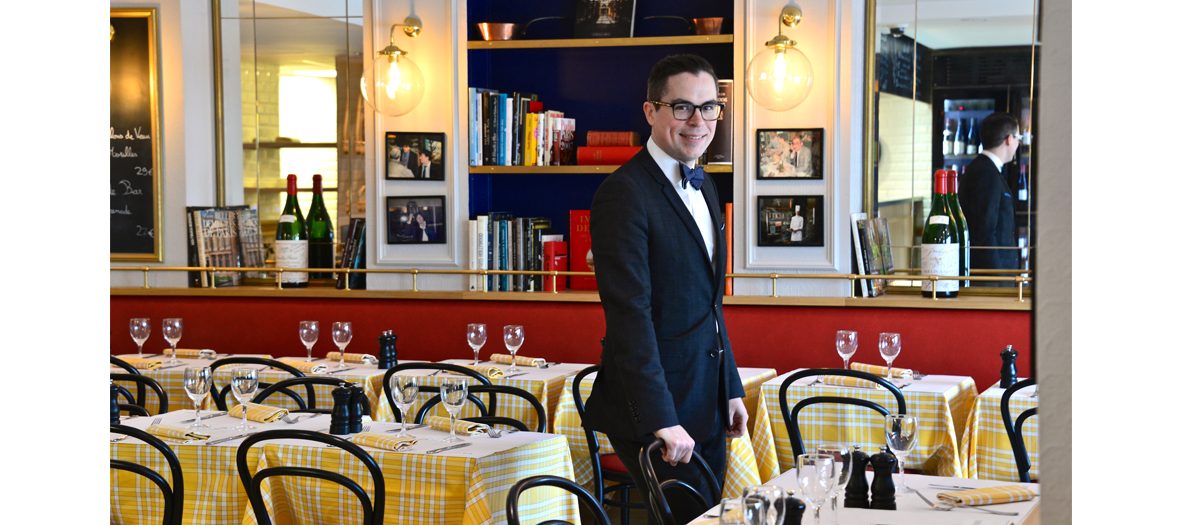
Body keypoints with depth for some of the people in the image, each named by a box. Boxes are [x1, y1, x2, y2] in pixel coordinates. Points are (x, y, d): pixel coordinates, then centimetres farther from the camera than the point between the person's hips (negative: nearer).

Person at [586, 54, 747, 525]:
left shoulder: (702, 185, 14)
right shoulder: (625, 193, -15)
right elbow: (630, 314, -21)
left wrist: (731, 389, 17)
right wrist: (661, 419, -24)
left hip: (707, 408, 9)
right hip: (655, 406, -9)